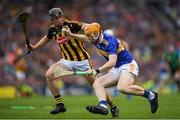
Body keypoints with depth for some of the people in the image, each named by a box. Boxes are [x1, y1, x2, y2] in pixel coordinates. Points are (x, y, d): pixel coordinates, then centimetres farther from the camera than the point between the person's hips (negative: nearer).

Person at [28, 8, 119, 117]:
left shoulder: (71, 25, -17)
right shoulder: (52, 30, -1)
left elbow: (85, 26, -33)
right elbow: (47, 38, 23)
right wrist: (34, 47, 19)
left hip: (82, 60, -4)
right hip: (67, 61, 4)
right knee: (49, 74, -18)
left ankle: (113, 107, 18)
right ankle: (60, 105, -9)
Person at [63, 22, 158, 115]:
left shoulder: (109, 42, -23)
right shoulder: (97, 40, 4)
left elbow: (112, 62, -35)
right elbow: (86, 38, 29)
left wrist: (97, 70, -41)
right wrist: (71, 35, 21)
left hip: (128, 66, -9)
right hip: (117, 69, 9)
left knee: (122, 87, -35)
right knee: (97, 84, -7)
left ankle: (150, 95, -19)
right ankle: (103, 106, -31)